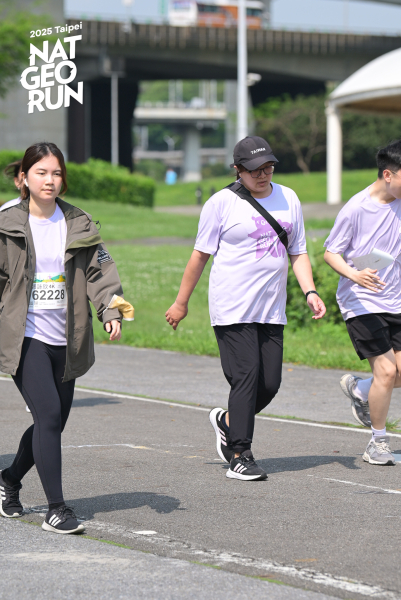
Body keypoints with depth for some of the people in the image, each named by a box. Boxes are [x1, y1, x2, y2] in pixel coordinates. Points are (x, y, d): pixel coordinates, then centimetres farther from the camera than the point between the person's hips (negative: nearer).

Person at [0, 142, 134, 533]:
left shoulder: (79, 224, 7)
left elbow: (99, 271, 4)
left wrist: (111, 311, -12)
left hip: (66, 340, 4)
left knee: (54, 421, 10)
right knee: (48, 415, -16)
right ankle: (56, 508, -11)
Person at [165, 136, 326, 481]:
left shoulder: (288, 199, 11)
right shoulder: (222, 203, -3)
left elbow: (298, 252, 16)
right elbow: (201, 254, 2)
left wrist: (310, 292, 1)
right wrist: (182, 303, 4)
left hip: (272, 310, 5)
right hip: (232, 309, -5)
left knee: (270, 384, 2)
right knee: (246, 378, -12)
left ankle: (226, 421, 29)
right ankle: (240, 458, -7)